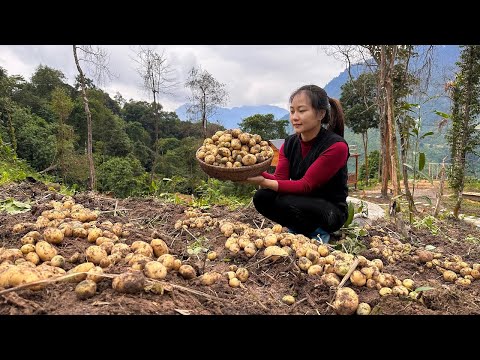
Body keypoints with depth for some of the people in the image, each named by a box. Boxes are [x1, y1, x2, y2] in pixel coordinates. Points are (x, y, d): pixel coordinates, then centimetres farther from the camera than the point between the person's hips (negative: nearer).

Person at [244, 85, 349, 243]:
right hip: (301, 203, 6)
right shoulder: (289, 144, -2)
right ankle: (299, 229, 2)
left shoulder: (336, 146, -22)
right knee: (262, 197, -18)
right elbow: (280, 179, -11)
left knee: (287, 203, -32)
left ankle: (317, 233, -3)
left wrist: (264, 182, -38)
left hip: (331, 211, -5)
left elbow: (306, 185, -27)